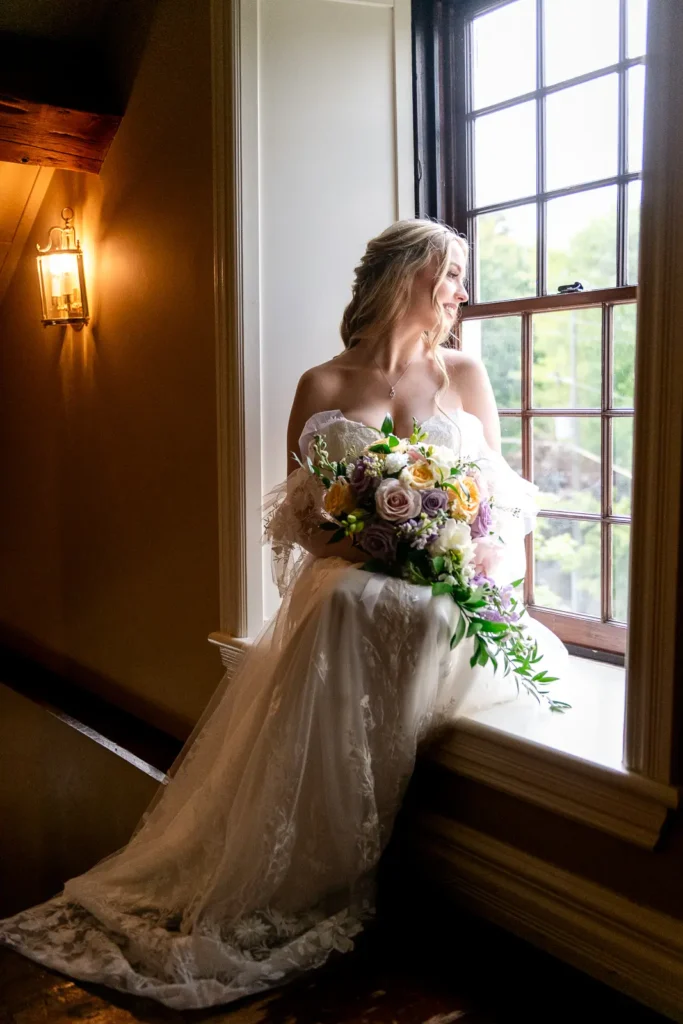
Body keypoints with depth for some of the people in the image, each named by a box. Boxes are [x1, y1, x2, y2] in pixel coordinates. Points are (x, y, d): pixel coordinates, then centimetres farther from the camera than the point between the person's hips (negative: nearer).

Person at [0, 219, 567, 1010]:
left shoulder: (466, 376, 12)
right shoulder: (322, 388, 7)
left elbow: (505, 500, 11)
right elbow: (298, 516, 5)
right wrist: (356, 543, -15)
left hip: (446, 597, 1)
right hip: (346, 589, 0)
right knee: (343, 609, -33)